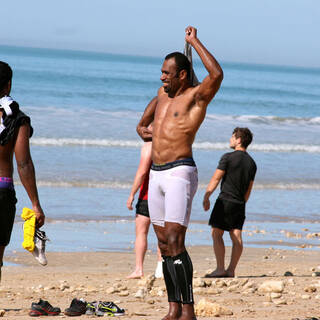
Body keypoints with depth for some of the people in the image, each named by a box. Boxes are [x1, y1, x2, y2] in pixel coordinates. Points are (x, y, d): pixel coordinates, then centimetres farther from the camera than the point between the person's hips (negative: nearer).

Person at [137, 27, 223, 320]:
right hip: (156, 175, 8)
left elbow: (216, 74, -27)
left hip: (180, 173, -8)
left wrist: (194, 42, -18)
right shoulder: (165, 92, 16)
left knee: (174, 243, -18)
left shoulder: (196, 96, -7)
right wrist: (141, 125, 29)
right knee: (165, 245, 7)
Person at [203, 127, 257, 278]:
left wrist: (206, 197, -1)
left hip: (225, 200, -6)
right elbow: (248, 189, 15)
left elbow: (215, 179, -8)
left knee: (216, 233, -2)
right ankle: (231, 270, 1)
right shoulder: (251, 163, 11)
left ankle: (220, 268, -8)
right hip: (240, 204, 6)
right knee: (236, 236, 3)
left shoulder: (228, 157, -8)